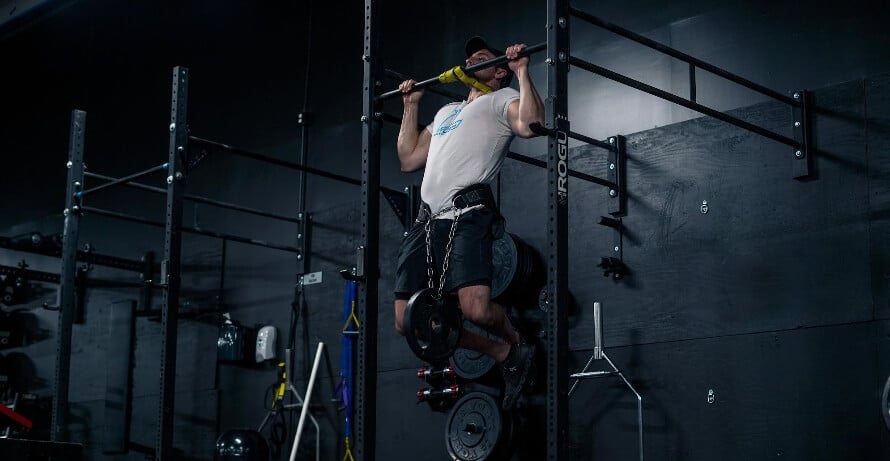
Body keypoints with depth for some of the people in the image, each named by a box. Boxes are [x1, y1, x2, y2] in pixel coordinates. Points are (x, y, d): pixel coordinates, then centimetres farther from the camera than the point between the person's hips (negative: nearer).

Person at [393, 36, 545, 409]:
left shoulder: (502, 99, 11)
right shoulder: (447, 111, 34)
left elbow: (530, 124, -13)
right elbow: (409, 160, 35)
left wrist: (522, 71, -6)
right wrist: (410, 106, 37)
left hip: (466, 212, -8)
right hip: (428, 220, 8)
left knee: (475, 309, -27)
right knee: (409, 320, -1)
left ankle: (518, 347, 9)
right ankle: (503, 355, 13)